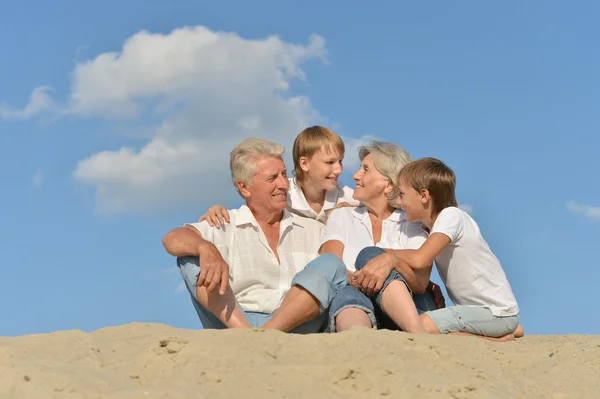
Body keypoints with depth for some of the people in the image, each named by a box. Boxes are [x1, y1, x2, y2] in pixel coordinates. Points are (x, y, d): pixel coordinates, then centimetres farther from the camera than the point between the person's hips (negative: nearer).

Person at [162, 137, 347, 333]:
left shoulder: (313, 230, 19)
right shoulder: (225, 227, 10)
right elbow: (173, 239, -7)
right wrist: (206, 249, -29)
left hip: (295, 327, 1)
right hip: (233, 324, -1)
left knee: (331, 266, -19)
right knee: (191, 257, -14)